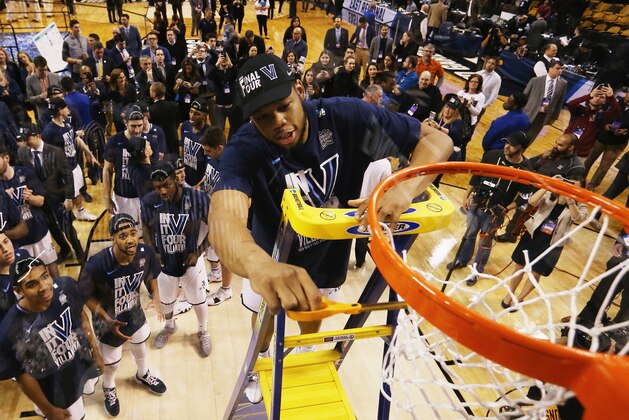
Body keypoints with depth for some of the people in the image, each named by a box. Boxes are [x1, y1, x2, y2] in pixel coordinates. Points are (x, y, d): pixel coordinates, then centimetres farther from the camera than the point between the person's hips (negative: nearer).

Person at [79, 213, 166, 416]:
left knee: (140, 345, 32)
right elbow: (86, 296, -21)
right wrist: (107, 320, -27)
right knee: (111, 362, 21)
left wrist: (156, 297, -18)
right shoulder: (97, 264, -38)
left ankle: (143, 375, 66)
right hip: (108, 320, -4)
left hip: (134, 312, 4)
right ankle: (109, 389, 58)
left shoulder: (145, 253, -27)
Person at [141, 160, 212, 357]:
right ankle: (169, 326, 58)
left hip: (191, 261, -2)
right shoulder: (149, 202, -19)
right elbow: (146, 228, 2)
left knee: (198, 300, 19)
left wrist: (199, 252, -17)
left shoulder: (198, 198, -26)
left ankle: (203, 332, 48)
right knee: (165, 300, 26)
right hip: (164, 262, 2)